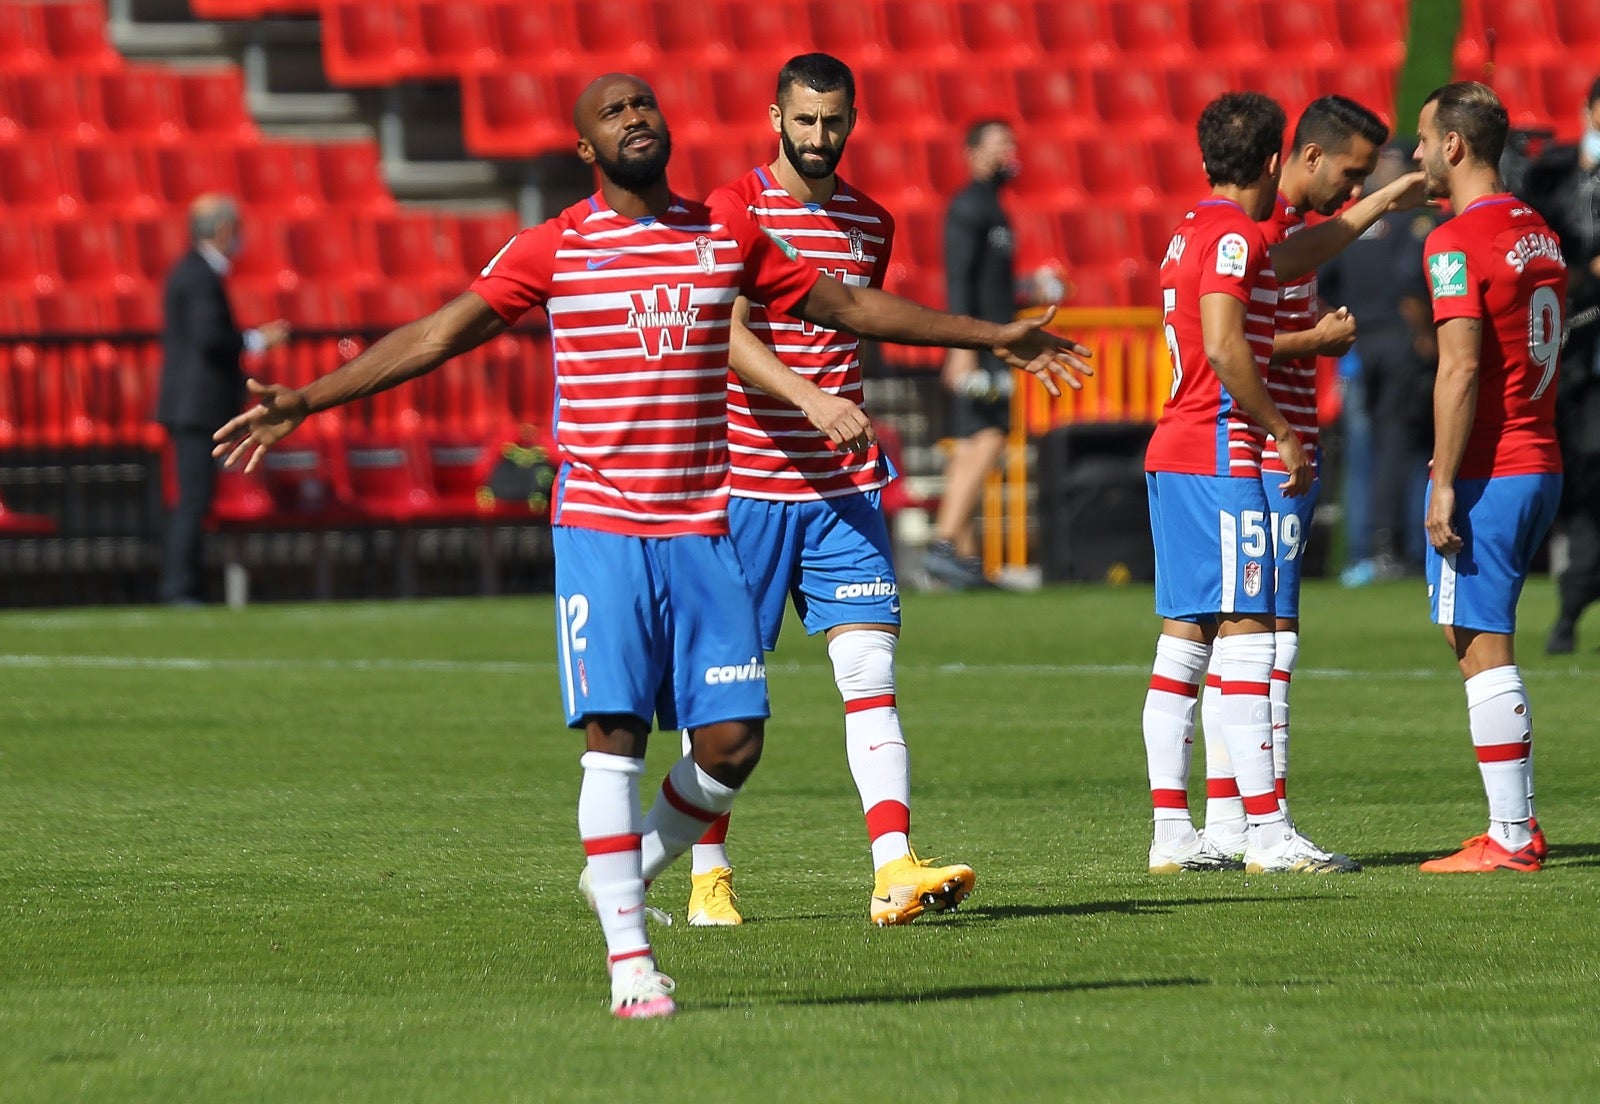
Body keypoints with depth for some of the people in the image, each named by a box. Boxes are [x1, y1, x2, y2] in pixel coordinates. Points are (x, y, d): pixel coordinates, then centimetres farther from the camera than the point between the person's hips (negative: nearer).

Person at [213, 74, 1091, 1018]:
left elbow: (839, 303, 20)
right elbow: (439, 334, 0)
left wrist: (994, 337, 25)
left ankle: (629, 872, 21)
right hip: (600, 528, -3)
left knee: (734, 741, -5)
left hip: (703, 527, 3)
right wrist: (304, 402, -7)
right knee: (614, 736, -10)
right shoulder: (554, 250, 1)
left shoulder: (728, 236, 9)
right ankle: (630, 961, -5)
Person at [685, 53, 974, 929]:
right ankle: (708, 876, 16)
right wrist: (809, 400, -33)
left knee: (871, 672, -8)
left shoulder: (870, 224, 11)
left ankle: (895, 871, -17)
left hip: (842, 486, 4)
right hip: (745, 482, -4)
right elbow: (730, 340, -18)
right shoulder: (734, 209, -6)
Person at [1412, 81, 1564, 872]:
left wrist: (1446, 482, -18)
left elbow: (1461, 367, -20)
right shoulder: (1540, 236, 14)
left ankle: (1510, 841, -5)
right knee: (1477, 642, 16)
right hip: (1541, 464, 9)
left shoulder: (1457, 243, -14)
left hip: (1486, 474, -9)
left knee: (1482, 650, -5)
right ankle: (1518, 824, 16)